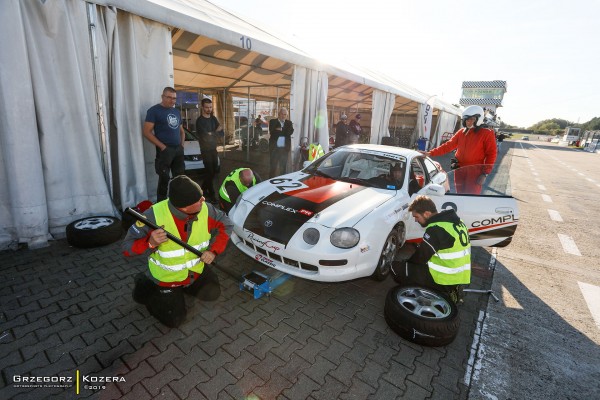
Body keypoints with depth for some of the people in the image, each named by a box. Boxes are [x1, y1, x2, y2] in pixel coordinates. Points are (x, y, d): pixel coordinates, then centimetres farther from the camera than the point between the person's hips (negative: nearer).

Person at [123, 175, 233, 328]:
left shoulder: (205, 209, -24)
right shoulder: (154, 216, -33)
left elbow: (226, 225, -6)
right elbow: (127, 247, -22)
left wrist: (213, 250, -17)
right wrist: (151, 243, -42)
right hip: (167, 278, -4)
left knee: (212, 293, 12)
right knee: (174, 320, 4)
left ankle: (184, 286, 34)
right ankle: (145, 288, 25)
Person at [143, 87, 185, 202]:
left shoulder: (177, 112, 15)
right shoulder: (154, 110, -5)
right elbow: (146, 132, -11)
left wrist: (182, 144, 8)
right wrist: (162, 146, -16)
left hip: (179, 150, 6)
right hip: (165, 150, -6)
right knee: (164, 179, -3)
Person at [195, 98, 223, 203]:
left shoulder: (213, 118, 9)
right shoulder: (200, 121, -12)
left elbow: (221, 133, 3)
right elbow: (206, 136, -20)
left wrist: (211, 133, -15)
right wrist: (216, 132, -6)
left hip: (213, 149, 7)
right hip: (205, 150, -7)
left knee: (215, 170, 13)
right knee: (210, 172, -7)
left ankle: (203, 188, 31)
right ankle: (211, 195, 1)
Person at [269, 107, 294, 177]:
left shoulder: (289, 123, 12)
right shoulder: (273, 122, 4)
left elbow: (290, 132, -6)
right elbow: (272, 132, -12)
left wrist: (280, 130, -13)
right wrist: (284, 132, -13)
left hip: (285, 148, 2)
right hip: (275, 148, -2)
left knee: (284, 166, 7)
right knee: (273, 166, 2)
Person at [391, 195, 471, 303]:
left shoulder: (436, 229, -23)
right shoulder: (456, 221, 5)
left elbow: (420, 257, -15)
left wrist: (407, 260, 3)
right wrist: (417, 249, 12)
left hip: (445, 280, -9)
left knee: (397, 268, -7)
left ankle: (444, 291, -4)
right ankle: (451, 289, 12)